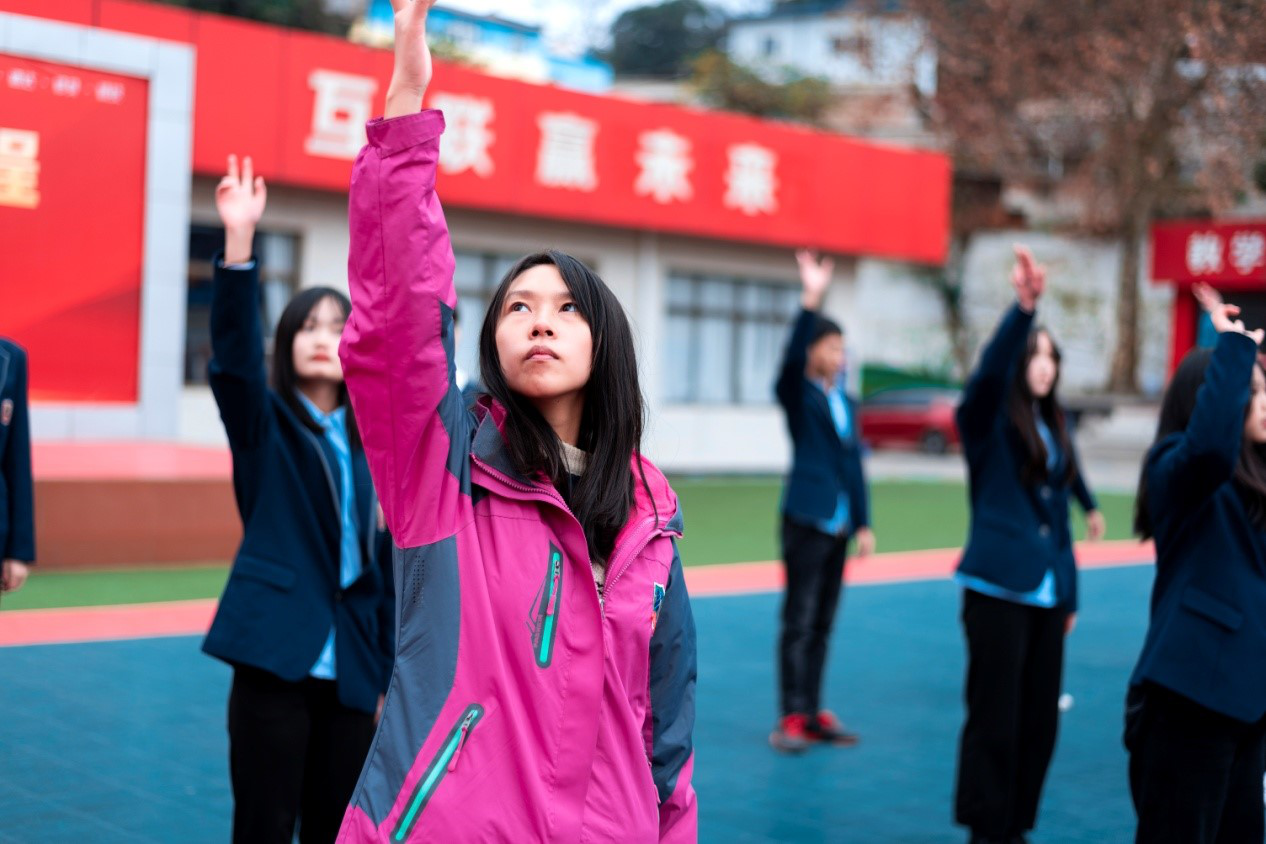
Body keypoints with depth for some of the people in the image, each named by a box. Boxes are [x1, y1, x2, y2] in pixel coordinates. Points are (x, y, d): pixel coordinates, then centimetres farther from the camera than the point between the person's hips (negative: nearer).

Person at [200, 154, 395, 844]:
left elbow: (381, 563, 12)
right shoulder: (264, 427, 1)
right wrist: (239, 241, -31)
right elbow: (234, 349, -18)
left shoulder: (367, 447, 10)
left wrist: (388, 675, 10)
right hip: (275, 662, -3)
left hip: (350, 672, 4)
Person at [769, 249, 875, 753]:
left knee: (822, 624, 10)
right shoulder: (797, 393, -3)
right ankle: (791, 718, -2)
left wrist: (863, 523, 13)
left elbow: (855, 463, 17)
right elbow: (792, 357, -24)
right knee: (799, 622, -5)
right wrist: (810, 301, -33)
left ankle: (813, 713, 16)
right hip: (806, 520, -6)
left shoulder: (845, 402, 15)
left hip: (839, 525, 6)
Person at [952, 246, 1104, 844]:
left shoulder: (1054, 428, 13)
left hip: (1048, 591, 6)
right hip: (998, 587, -6)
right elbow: (990, 368, -27)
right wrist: (1023, 308, -41)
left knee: (1040, 716, 10)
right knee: (995, 715, -2)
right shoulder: (987, 419, -4)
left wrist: (1069, 594, 17)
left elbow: (1057, 510, 17)